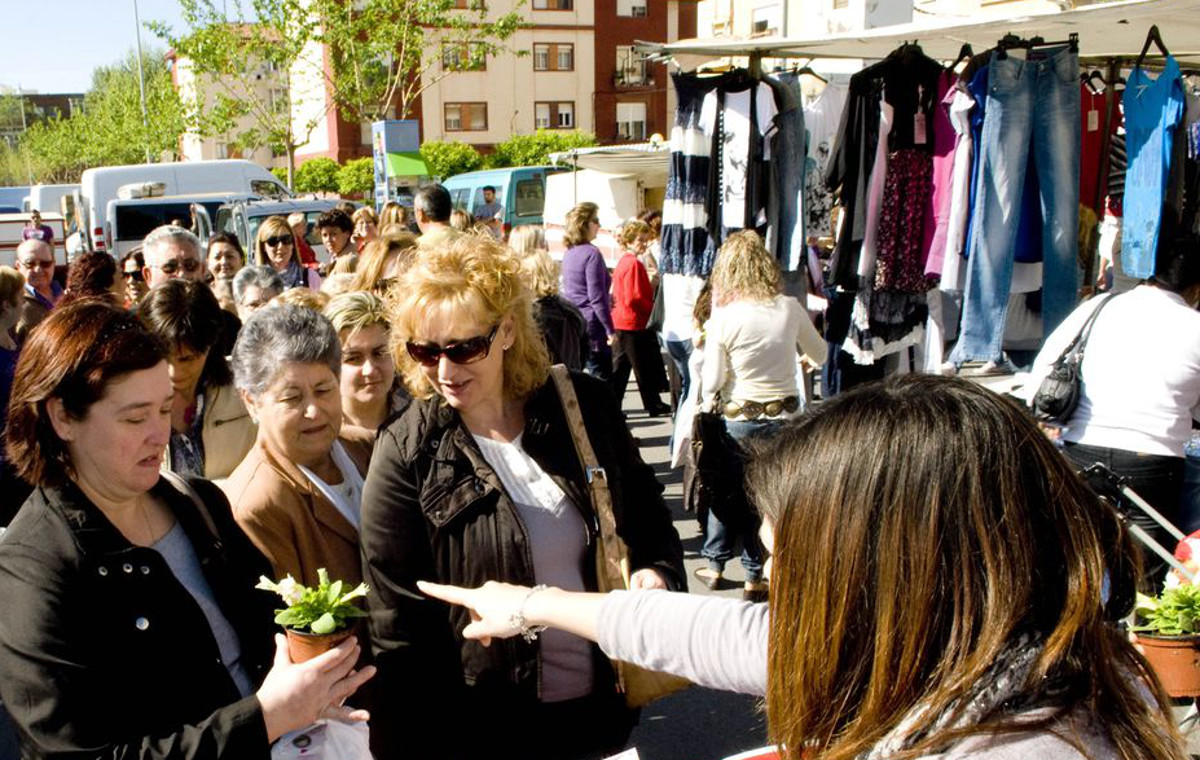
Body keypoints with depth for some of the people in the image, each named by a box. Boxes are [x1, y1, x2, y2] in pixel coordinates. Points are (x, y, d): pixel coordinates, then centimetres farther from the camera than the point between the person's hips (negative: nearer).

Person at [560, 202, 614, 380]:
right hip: (591, 324, -8)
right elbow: (596, 297, -19)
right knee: (601, 379, -2)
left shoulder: (569, 252, 10)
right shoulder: (592, 253, -15)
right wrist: (610, 330, -15)